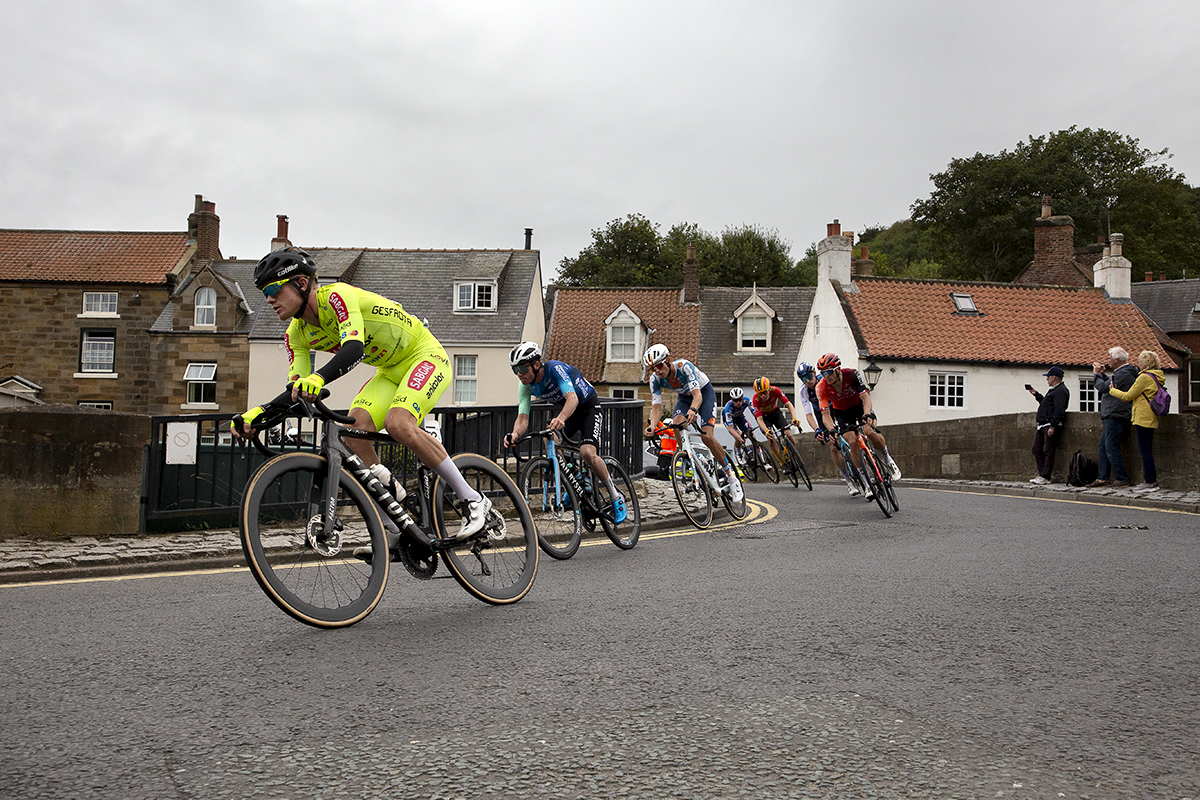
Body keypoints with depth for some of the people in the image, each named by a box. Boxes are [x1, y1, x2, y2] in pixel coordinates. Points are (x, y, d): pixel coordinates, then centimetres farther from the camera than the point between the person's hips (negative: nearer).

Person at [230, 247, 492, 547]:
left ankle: (473, 501, -19)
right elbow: (297, 392, -5)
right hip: (391, 371, 8)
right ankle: (393, 528, -11)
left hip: (426, 357, -7)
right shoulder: (297, 334, -2)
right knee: (354, 428, -17)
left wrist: (318, 378, -59)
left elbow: (354, 348, -42)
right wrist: (259, 412, -23)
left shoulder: (337, 296, -25)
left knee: (397, 424, -31)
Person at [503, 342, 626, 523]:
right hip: (566, 409, 6)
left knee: (587, 452, -25)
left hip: (589, 406, -6)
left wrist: (560, 419, -64)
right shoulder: (525, 386, -12)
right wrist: (515, 434, -42)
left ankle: (616, 497, -8)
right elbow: (523, 417, -19)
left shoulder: (555, 368, -31)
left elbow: (572, 398, -44)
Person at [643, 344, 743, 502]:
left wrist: (693, 410, -65)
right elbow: (656, 406, -24)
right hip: (684, 396, 5)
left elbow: (697, 394, -43)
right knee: (676, 427, -28)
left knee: (707, 437, -20)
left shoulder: (684, 366, -35)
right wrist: (652, 426, -44)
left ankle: (731, 477, -6)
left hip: (704, 392, -5)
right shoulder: (655, 379, -21)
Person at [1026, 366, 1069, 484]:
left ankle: (1045, 477, -10)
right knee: (1037, 449, 8)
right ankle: (1042, 474, 10)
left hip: (1051, 425, -11)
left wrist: (1053, 426, -25)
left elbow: (1059, 411, -19)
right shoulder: (1054, 390, 23)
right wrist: (1036, 394, 30)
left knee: (1048, 451, -10)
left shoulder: (1061, 391, -11)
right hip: (1042, 425, 11)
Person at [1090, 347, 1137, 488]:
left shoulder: (1123, 374, -16)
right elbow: (1111, 383, 26)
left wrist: (1097, 374, 0)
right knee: (1103, 447, 11)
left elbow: (1104, 388, -15)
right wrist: (1103, 374, 14)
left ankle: (1122, 479, -5)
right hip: (1111, 416, 11)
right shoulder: (1121, 372, 17)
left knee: (1111, 447, -9)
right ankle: (1103, 478, 13)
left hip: (1115, 416, -11)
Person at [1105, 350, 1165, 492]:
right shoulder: (1156, 377, 15)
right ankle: (1151, 480, 15)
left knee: (1145, 450, -7)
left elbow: (1128, 396, -10)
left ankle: (1150, 482, -6)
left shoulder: (1144, 377, -13)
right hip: (1151, 419, 9)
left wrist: (1112, 390, 5)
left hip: (1143, 418, -9)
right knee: (1146, 450, 13)